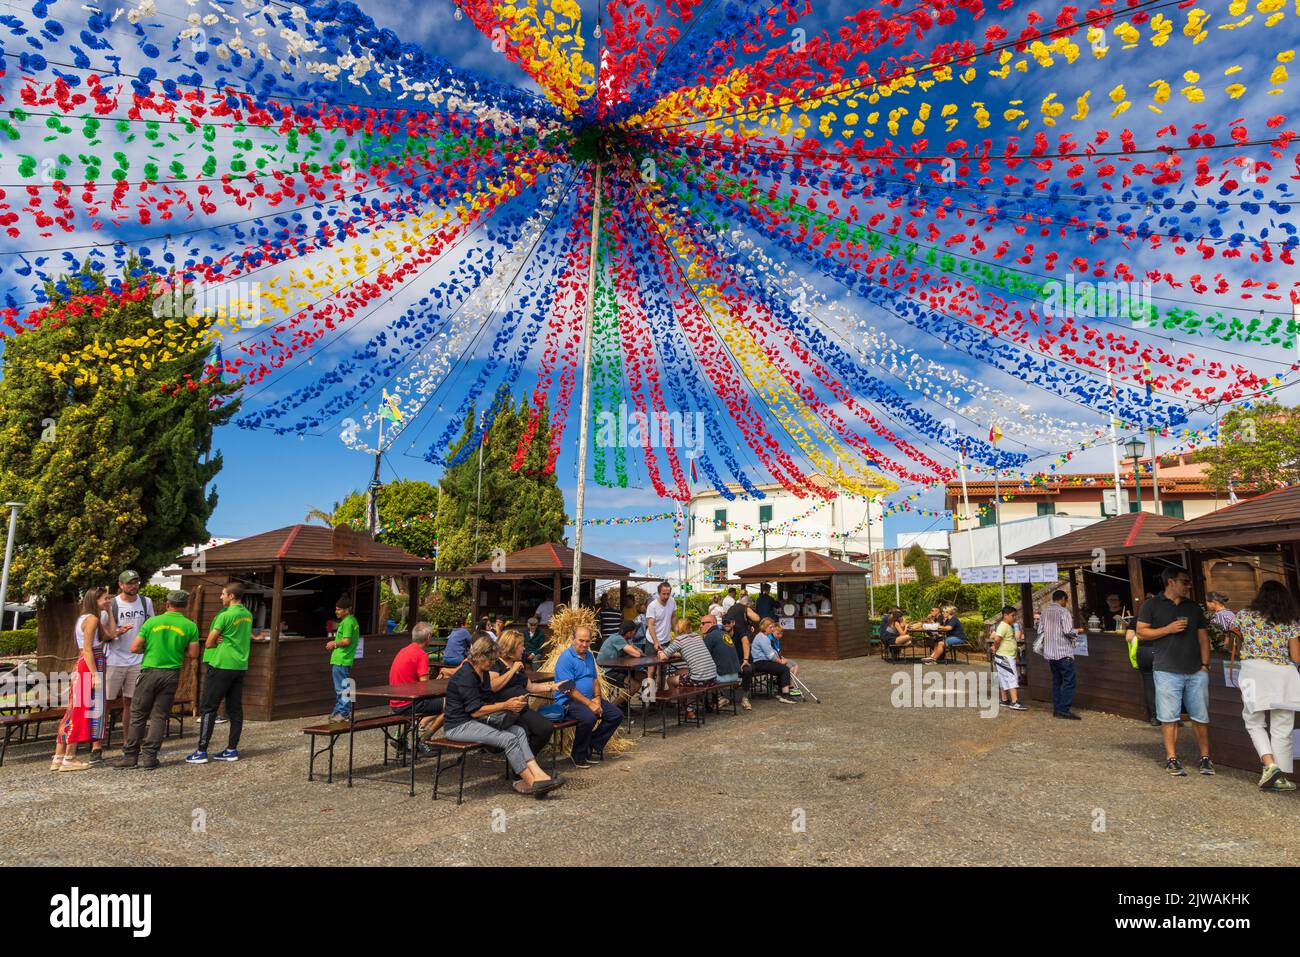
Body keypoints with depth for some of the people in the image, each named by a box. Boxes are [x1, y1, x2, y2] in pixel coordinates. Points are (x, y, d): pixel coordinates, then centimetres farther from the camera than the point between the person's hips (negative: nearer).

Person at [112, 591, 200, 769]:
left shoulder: (152, 622, -2)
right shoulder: (190, 626, -2)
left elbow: (134, 648, -3)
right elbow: (193, 653, -2)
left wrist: (149, 648, 17)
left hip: (149, 671, -1)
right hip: (171, 674, 1)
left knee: (138, 715, 10)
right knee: (159, 716, 7)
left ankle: (130, 755, 13)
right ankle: (148, 757, 8)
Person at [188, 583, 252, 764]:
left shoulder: (225, 615, -14)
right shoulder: (248, 615, 8)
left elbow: (209, 643, -8)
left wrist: (218, 642, 11)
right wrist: (224, 641, 5)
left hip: (221, 666, -7)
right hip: (240, 666, 7)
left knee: (208, 708, 1)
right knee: (235, 708, 9)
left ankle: (202, 751, 3)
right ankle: (232, 749, 13)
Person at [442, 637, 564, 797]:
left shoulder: (484, 673, 11)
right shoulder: (465, 676, -18)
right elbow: (475, 711, -21)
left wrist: (510, 703, 0)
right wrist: (505, 706, -19)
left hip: (476, 721, 9)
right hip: (458, 726, -9)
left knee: (519, 731, -10)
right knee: (509, 739, -23)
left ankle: (537, 774, -21)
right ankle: (531, 782, -13)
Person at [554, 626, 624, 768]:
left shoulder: (589, 656, 13)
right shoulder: (566, 658, -14)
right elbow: (569, 689, -19)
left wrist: (597, 698, -2)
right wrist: (589, 704, -21)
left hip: (589, 699, 9)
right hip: (568, 701, -8)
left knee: (617, 715, -4)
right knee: (589, 718, -35)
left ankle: (593, 746, 6)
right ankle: (578, 755, -11)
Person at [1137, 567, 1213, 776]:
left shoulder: (1194, 607, 15)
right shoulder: (1151, 605, 2)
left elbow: (1203, 637, 15)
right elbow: (1141, 633, -1)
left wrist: (1205, 665, 6)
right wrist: (1169, 629, -12)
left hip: (1196, 672, 4)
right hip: (1167, 671, -4)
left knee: (1201, 717, 6)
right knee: (1170, 717, 0)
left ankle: (1205, 757, 17)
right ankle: (1171, 758, 6)